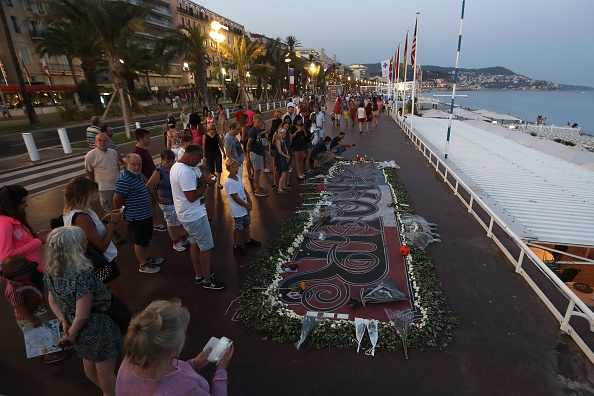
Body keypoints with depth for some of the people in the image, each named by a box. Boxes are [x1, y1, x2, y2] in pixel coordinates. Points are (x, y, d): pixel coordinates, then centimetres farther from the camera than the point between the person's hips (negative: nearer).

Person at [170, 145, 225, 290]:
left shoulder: (177, 166, 7)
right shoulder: (185, 172, -27)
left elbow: (198, 179, 10)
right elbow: (192, 197, -28)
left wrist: (205, 179, -11)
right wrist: (205, 183, -16)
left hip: (188, 214, 11)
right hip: (194, 215, -11)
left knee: (195, 243, 20)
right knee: (206, 247, 2)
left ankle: (199, 275, 35)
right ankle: (207, 280, 16)